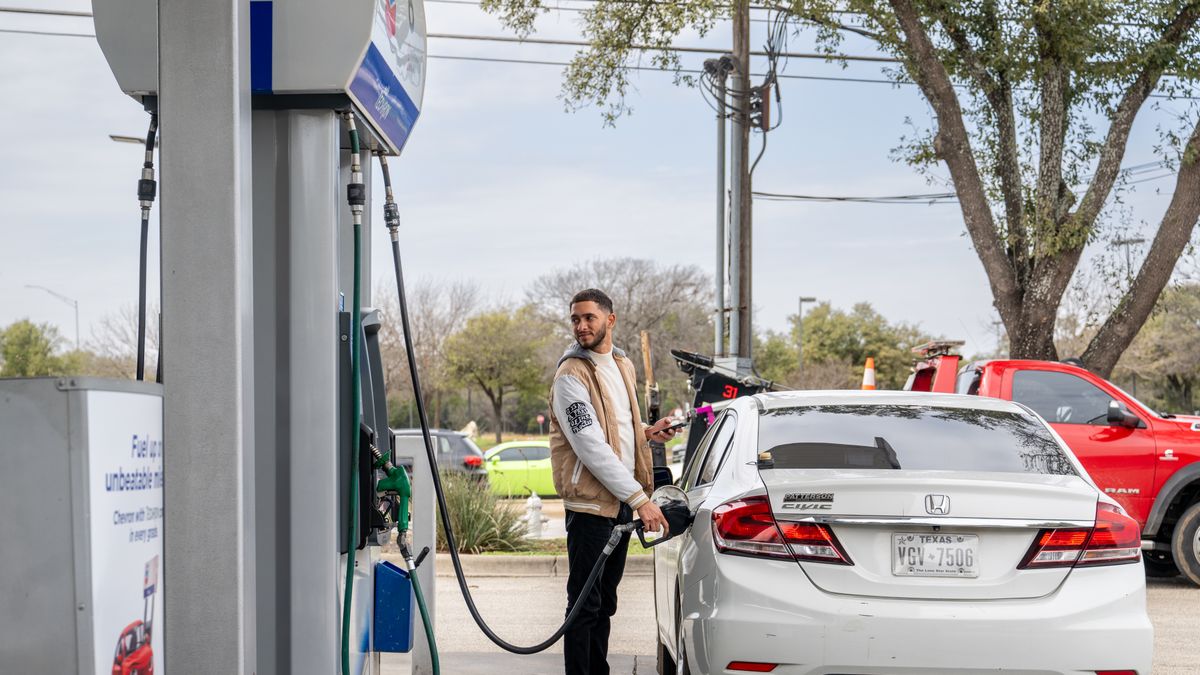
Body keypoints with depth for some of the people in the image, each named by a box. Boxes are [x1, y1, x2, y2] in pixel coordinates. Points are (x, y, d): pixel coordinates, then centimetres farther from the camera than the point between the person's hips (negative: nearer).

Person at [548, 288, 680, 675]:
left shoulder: (623, 366, 13)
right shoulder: (571, 375, -13)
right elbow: (591, 446, -21)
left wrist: (646, 433, 9)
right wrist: (639, 499, -23)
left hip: (622, 502, 8)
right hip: (590, 503, -8)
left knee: (605, 602, 15)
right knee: (585, 605, -5)